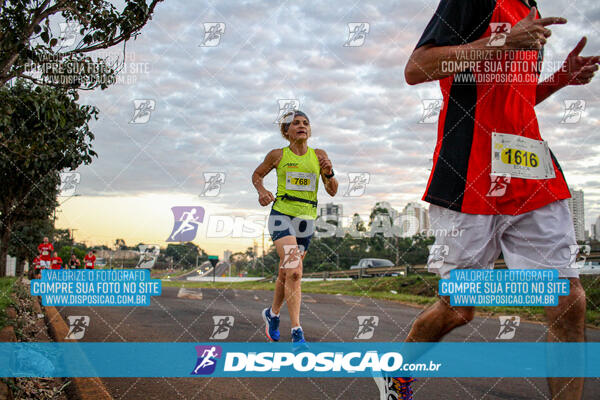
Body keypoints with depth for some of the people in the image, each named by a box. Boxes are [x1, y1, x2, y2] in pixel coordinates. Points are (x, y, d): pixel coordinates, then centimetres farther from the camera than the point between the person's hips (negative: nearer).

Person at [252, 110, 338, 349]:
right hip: (282, 214, -3)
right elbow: (257, 174, 18)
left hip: (306, 218, 3)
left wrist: (329, 174, -12)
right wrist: (261, 191, -2)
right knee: (294, 271, -20)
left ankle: (272, 313, 40)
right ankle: (297, 333, -19)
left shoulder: (319, 156, 7)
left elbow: (332, 191, 7)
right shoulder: (278, 155, 3)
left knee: (286, 274, 12)